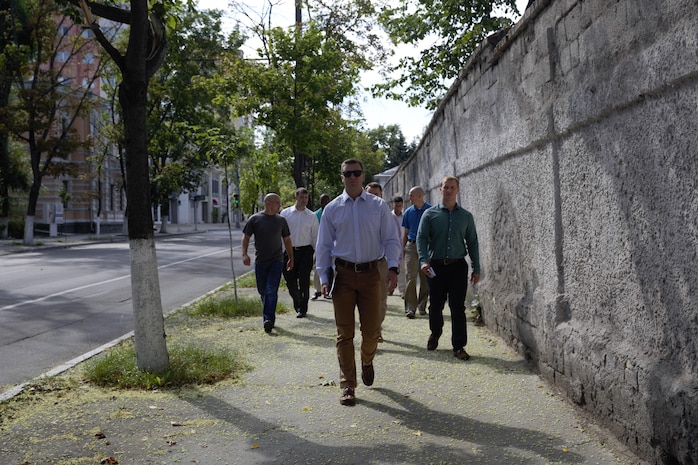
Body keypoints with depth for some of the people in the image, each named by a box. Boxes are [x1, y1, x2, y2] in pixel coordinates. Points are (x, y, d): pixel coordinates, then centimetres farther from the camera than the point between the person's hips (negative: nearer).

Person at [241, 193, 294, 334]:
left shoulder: (281, 220, 8)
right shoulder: (254, 219, 1)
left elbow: (287, 240, 16)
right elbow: (246, 237, 2)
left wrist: (291, 258, 17)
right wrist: (244, 254, -12)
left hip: (277, 261, 0)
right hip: (260, 261, 0)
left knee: (271, 291, -11)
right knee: (263, 291, 10)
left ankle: (268, 319, -16)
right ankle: (269, 316, 26)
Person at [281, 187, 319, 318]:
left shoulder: (312, 216, 4)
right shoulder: (286, 213, 3)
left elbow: (315, 236, 8)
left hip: (306, 251, -1)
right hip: (290, 250, 1)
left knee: (304, 281, -1)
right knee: (290, 280, 5)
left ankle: (302, 309, 9)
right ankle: (297, 303, 29)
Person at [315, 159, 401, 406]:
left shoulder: (379, 206, 4)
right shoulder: (332, 209, 5)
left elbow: (391, 239, 2)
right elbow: (324, 246, 7)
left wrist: (393, 267, -13)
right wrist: (324, 277, -1)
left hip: (372, 273, 0)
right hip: (343, 274, 0)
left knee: (371, 329, 7)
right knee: (345, 333, 3)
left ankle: (367, 361, 41)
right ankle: (347, 386, 13)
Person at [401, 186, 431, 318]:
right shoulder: (408, 212, 8)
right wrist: (403, 248, 7)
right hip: (411, 246, 1)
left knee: (425, 279, 5)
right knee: (410, 277, -8)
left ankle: (422, 306, 19)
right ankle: (410, 308, -9)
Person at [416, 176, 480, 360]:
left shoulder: (466, 216, 9)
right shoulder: (430, 214, 3)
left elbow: (472, 243, 10)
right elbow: (421, 238, -3)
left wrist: (476, 269, 5)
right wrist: (423, 260, -19)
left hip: (458, 267, 0)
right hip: (436, 266, 0)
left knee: (458, 307, -3)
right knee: (435, 305, 10)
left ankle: (459, 346, 4)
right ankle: (435, 333, 37)